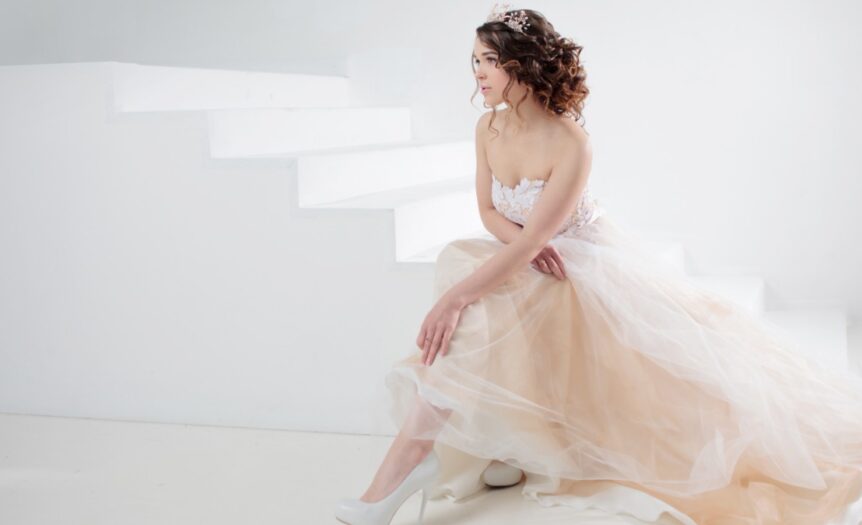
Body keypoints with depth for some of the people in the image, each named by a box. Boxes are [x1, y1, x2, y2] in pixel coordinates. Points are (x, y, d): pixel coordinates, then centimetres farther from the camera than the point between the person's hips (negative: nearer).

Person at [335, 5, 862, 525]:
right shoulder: (488, 127, -6)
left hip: (589, 262, -8)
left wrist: (455, 296, -34)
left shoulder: (570, 143, -27)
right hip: (523, 260, 8)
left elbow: (533, 240, -29)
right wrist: (526, 241, -18)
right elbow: (488, 211, 4)